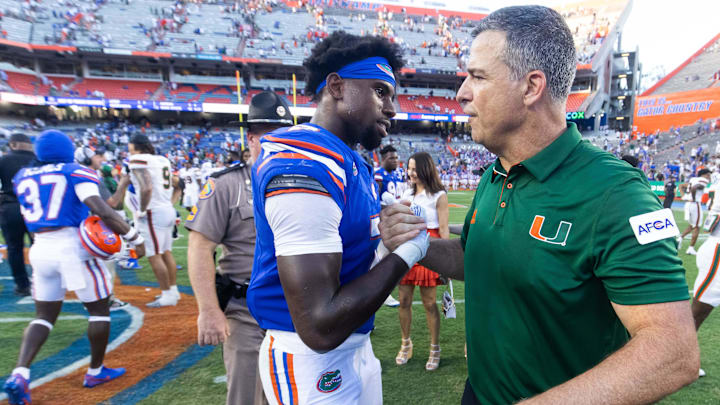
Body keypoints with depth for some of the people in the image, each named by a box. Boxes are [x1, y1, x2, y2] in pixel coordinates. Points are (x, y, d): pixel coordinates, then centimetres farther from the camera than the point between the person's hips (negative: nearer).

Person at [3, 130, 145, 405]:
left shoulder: (23, 177, 12)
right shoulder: (76, 173, -6)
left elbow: (33, 217, 18)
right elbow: (101, 210, -20)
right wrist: (133, 237, -18)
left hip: (40, 249, 6)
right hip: (73, 247, -6)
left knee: (44, 315, 18)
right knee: (99, 310, 11)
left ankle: (19, 374, 1)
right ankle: (95, 371, 21)